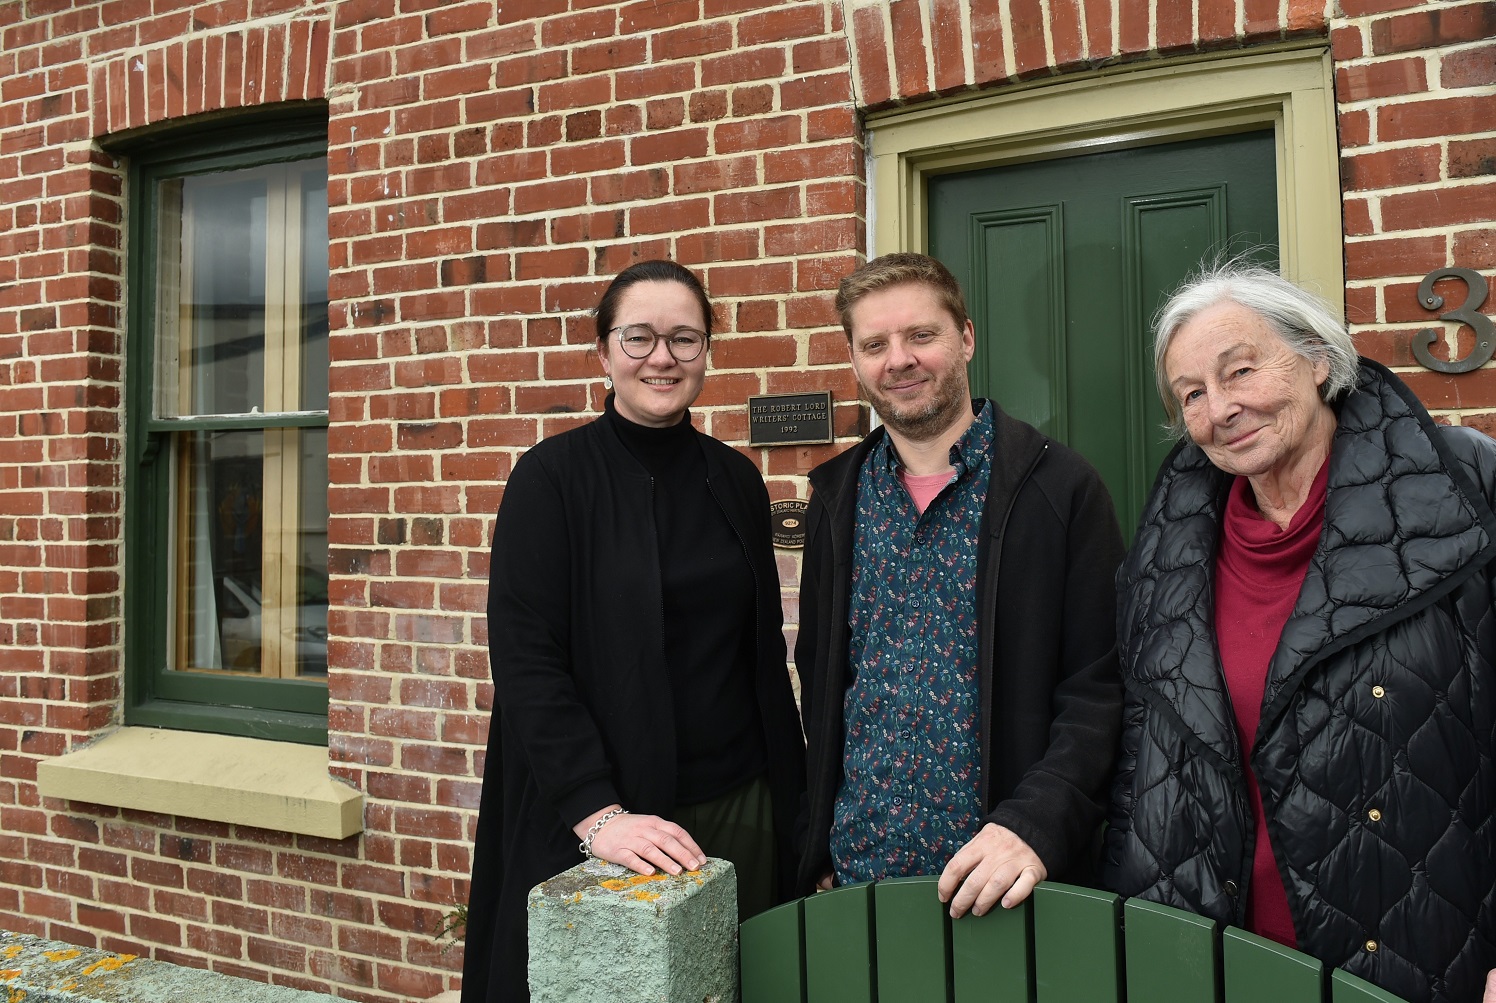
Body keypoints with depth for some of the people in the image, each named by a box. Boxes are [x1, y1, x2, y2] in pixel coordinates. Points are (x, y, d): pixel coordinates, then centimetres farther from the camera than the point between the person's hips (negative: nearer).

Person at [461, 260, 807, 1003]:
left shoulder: (735, 479, 5)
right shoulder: (553, 477, -8)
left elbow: (764, 650, 11)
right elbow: (524, 661, -14)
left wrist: (792, 797, 9)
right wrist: (598, 814, -22)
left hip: (741, 808, 5)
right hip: (605, 815, -4)